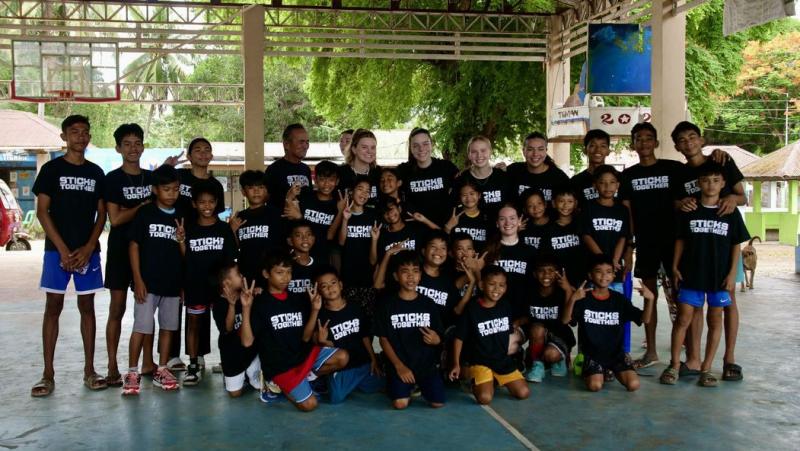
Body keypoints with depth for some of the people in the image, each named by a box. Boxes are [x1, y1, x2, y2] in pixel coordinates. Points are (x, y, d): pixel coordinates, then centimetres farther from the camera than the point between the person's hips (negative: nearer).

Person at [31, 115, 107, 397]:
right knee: (53, 307, 0)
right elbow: (42, 212, -4)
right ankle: (48, 375, 5)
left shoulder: (96, 173, 9)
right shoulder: (51, 169, 1)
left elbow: (102, 214, 8)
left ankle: (89, 370, 13)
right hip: (57, 249, -2)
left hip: (88, 251, 2)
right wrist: (63, 250, -11)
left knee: (87, 307, 6)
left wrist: (88, 248, -6)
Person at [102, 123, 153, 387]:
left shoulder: (152, 178, 9)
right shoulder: (113, 179, -3)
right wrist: (144, 206, -9)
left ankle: (148, 363, 16)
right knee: (117, 308, 0)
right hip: (120, 249, -4)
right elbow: (115, 219, -11)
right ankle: (113, 368, 6)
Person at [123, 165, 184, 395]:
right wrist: (138, 280, -9)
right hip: (148, 282, -4)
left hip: (173, 283, 4)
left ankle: (162, 371, 21)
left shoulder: (181, 217, 5)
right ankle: (132, 372, 8)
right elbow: (134, 246, -4)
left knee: (168, 326, 10)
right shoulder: (145, 213, -4)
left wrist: (182, 239, -13)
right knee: (141, 327, -3)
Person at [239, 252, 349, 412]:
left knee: (342, 357, -15)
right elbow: (247, 342, -19)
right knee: (309, 404, -18)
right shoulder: (259, 303, -10)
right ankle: (280, 384, 9)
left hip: (303, 355, 5)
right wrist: (246, 308, -27)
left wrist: (315, 310, -10)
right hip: (280, 365, -5)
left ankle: (305, 378, 5)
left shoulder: (298, 300, 5)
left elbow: (305, 338, 2)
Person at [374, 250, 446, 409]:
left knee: (438, 403, -14)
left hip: (426, 363, 2)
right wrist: (399, 366, -12)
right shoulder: (387, 304, -2)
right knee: (400, 404, -22)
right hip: (399, 364, -2)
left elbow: (439, 338, 10)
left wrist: (436, 340, -16)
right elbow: (383, 339, -2)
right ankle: (409, 388, 14)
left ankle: (420, 386, 19)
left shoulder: (429, 304, 4)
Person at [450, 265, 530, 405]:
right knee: (485, 398, -24)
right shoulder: (471, 309, -13)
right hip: (480, 362, -5)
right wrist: (456, 364, -8)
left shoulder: (505, 306, 1)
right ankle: (476, 381, 10)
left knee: (524, 393, -5)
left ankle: (498, 380, 20)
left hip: (504, 360, 5)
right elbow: (459, 338, -7)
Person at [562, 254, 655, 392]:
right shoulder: (584, 298, -6)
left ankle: (614, 371, 16)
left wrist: (649, 299, -19)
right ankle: (595, 372, 12)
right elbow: (565, 320, -17)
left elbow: (644, 319, -1)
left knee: (633, 385, -16)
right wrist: (572, 299, -33)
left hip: (616, 352, 2)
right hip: (592, 353, -2)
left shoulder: (620, 299, 1)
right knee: (595, 386, -25)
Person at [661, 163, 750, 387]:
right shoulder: (689, 211, 2)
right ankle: (674, 365, 9)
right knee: (683, 319, 0)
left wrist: (732, 273, -2)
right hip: (691, 275, 0)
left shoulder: (730, 213, 1)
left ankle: (706, 368, 15)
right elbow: (680, 240, 7)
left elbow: (736, 245, 3)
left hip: (720, 276, 1)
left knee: (715, 321, 7)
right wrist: (675, 266, 0)